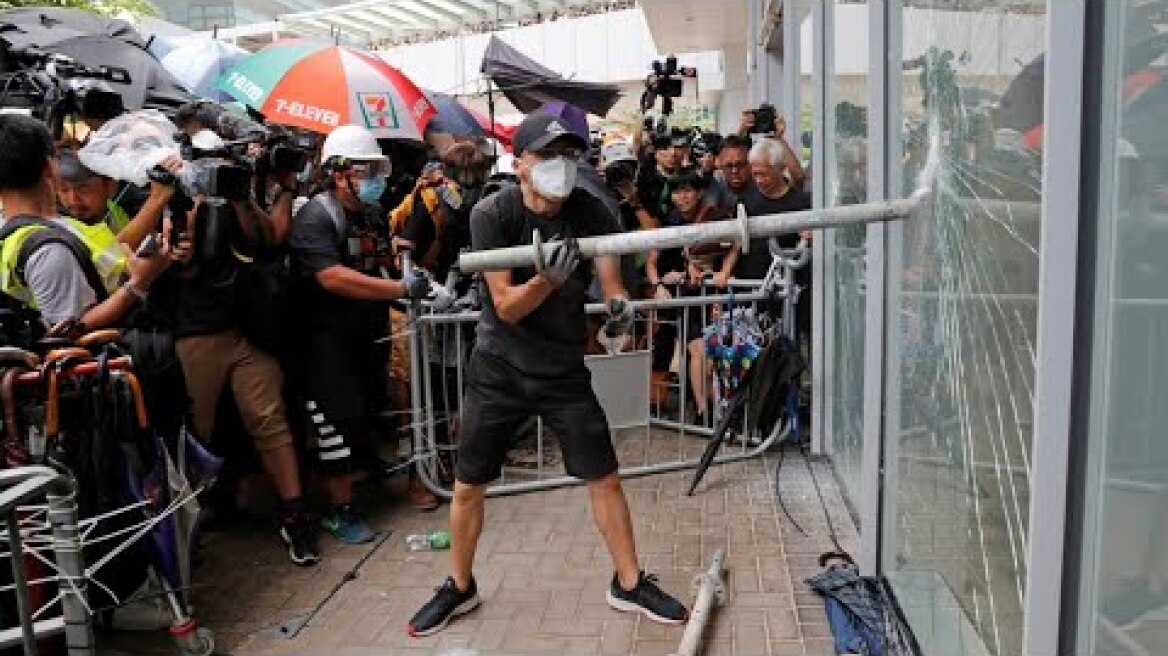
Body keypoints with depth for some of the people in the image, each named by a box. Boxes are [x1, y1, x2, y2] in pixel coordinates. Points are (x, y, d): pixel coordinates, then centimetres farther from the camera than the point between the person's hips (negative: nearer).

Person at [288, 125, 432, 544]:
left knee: (363, 417, 13)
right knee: (339, 422, -4)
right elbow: (332, 277, -27)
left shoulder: (373, 212, 13)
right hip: (328, 341, -8)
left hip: (366, 335, 8)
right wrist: (401, 288, -29)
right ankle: (339, 512, 9)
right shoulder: (315, 217, -14)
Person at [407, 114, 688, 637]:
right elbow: (506, 307, -20)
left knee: (605, 478, 4)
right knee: (468, 487, 7)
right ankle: (459, 588, 31)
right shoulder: (492, 214, -16)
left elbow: (609, 275, -17)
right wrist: (549, 277, -39)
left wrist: (620, 305, -40)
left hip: (565, 370, 2)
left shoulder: (589, 212, -8)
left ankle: (629, 584, 24)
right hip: (499, 369, -1)